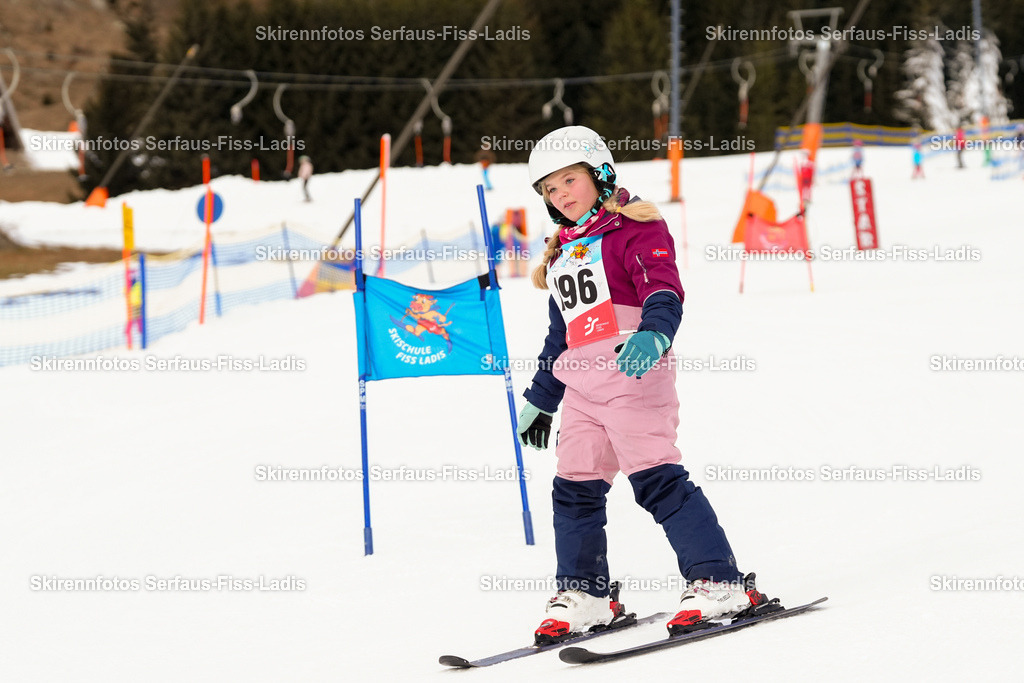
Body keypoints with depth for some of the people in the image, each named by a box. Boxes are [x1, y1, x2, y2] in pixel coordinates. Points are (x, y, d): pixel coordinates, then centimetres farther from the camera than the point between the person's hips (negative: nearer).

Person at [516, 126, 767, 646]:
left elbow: (663, 290, -15)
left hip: (634, 374, -8)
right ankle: (583, 595, 16)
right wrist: (538, 401, 34)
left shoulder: (634, 228, 0)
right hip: (581, 385, 8)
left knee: (656, 479, -15)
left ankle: (719, 583, -14)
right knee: (574, 489, 6)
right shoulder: (564, 254, 24)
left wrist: (652, 334, -36)